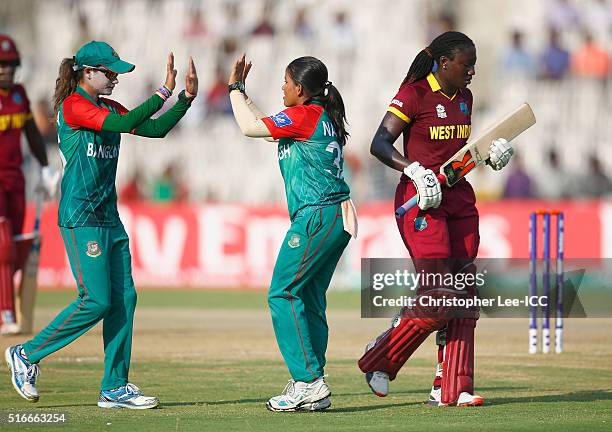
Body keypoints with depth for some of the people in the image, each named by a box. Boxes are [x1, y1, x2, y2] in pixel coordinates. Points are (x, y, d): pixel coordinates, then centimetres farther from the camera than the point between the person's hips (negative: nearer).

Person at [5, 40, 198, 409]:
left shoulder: (109, 109, 14)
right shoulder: (74, 106, -11)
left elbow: (155, 128, 10)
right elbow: (124, 125, -25)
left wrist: (186, 98, -3)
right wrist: (164, 93, -25)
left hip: (109, 218, 9)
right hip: (81, 218, -9)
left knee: (124, 298, 3)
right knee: (96, 301, -11)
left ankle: (115, 388, 8)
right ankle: (27, 354, 4)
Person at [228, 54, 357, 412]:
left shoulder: (305, 115, -10)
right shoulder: (325, 117, 18)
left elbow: (251, 128, -7)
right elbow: (267, 127, 28)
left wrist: (236, 88, 6)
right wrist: (241, 91, 28)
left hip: (318, 217, -10)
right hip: (339, 219, 10)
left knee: (283, 294, -8)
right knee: (310, 299, 11)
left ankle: (309, 381, -14)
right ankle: (313, 391, 9)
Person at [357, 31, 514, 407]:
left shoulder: (463, 98, 13)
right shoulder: (414, 94, -10)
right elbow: (380, 144, -13)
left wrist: (488, 153, 7)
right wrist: (413, 169, -27)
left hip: (459, 199, 8)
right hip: (422, 202, -8)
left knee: (464, 297, 3)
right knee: (438, 296, -14)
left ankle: (452, 388, 6)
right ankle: (379, 360, 6)